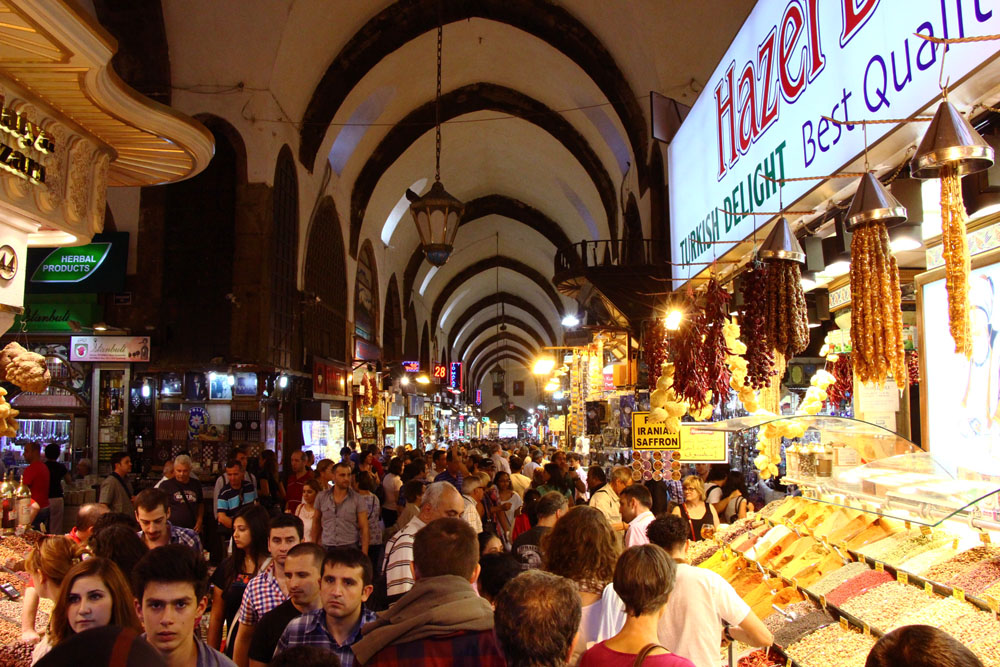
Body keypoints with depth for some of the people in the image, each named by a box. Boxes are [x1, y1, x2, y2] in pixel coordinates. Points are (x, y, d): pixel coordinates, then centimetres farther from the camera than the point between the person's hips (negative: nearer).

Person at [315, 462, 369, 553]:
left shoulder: (357, 499, -4)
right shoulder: (321, 497, 2)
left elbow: (364, 528, -4)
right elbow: (317, 521, 15)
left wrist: (364, 555, -12)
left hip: (350, 547, -2)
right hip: (327, 547, 2)